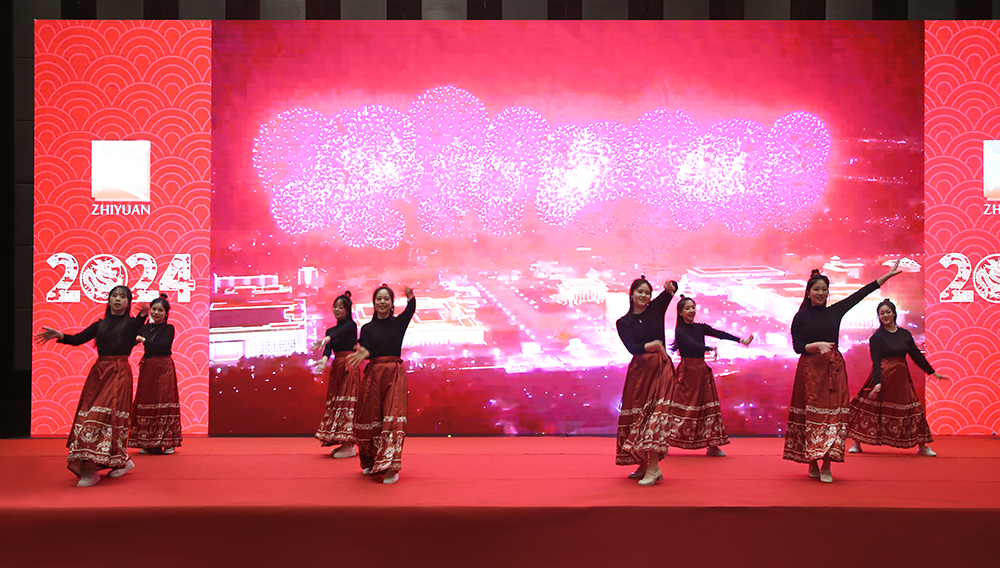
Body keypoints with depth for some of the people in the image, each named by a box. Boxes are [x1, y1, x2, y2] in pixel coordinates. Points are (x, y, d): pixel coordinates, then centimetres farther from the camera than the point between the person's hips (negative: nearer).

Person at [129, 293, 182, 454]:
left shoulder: (168, 329, -1)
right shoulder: (145, 328, 12)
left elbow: (161, 346, -15)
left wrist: (143, 340, -14)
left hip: (163, 368, -5)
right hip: (147, 368, 5)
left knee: (164, 402, -8)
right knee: (146, 402, 4)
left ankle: (168, 442, -4)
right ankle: (149, 443, 11)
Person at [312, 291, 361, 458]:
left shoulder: (351, 325, 0)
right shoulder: (330, 331, 15)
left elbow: (340, 332, -23)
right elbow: (328, 349, -2)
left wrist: (326, 339, -43)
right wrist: (324, 360, -25)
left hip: (349, 367, -7)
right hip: (336, 367, 7)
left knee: (347, 402, -10)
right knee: (335, 402, 5)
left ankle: (349, 446, -10)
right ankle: (345, 444, 10)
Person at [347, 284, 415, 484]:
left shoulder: (399, 323, 7)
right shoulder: (367, 328, 9)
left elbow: (411, 310, -12)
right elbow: (365, 350, -5)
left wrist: (410, 297, -33)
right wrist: (363, 354, -30)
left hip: (395, 374, -2)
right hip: (374, 374, 2)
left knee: (393, 417, -11)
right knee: (371, 417, 4)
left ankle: (391, 467, -13)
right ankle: (371, 462, 25)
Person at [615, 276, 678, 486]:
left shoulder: (656, 308, 7)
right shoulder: (623, 322, 5)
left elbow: (673, 288, 1)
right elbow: (631, 347, -8)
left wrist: (670, 287, -22)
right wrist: (652, 345, -24)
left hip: (660, 368, -2)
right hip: (639, 369, 2)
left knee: (655, 414, -11)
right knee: (637, 414, 4)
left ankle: (654, 467, -14)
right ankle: (643, 465, 17)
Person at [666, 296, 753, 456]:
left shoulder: (701, 328, 12)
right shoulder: (680, 330, -4)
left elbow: (719, 334, -1)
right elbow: (692, 344, -21)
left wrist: (742, 340, -14)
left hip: (702, 370, 6)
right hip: (686, 371, -6)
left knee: (708, 406, 4)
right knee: (681, 406, -6)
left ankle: (712, 446, 9)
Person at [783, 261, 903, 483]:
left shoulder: (835, 311, 10)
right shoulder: (801, 317, 1)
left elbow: (862, 293, 11)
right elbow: (798, 347, -3)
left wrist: (888, 274, 13)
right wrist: (817, 345, -21)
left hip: (834, 368, 3)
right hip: (810, 369, -3)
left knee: (834, 413, -4)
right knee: (812, 413, -4)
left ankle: (826, 466, -2)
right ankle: (812, 464, 6)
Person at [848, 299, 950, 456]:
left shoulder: (905, 334, 9)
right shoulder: (877, 337, -4)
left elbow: (917, 355, 15)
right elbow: (876, 361, -10)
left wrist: (933, 372, 16)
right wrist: (878, 382, -20)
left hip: (901, 378, 4)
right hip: (883, 376, -4)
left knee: (912, 409, 5)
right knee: (873, 408, -3)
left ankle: (922, 446, 15)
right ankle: (857, 443, 5)